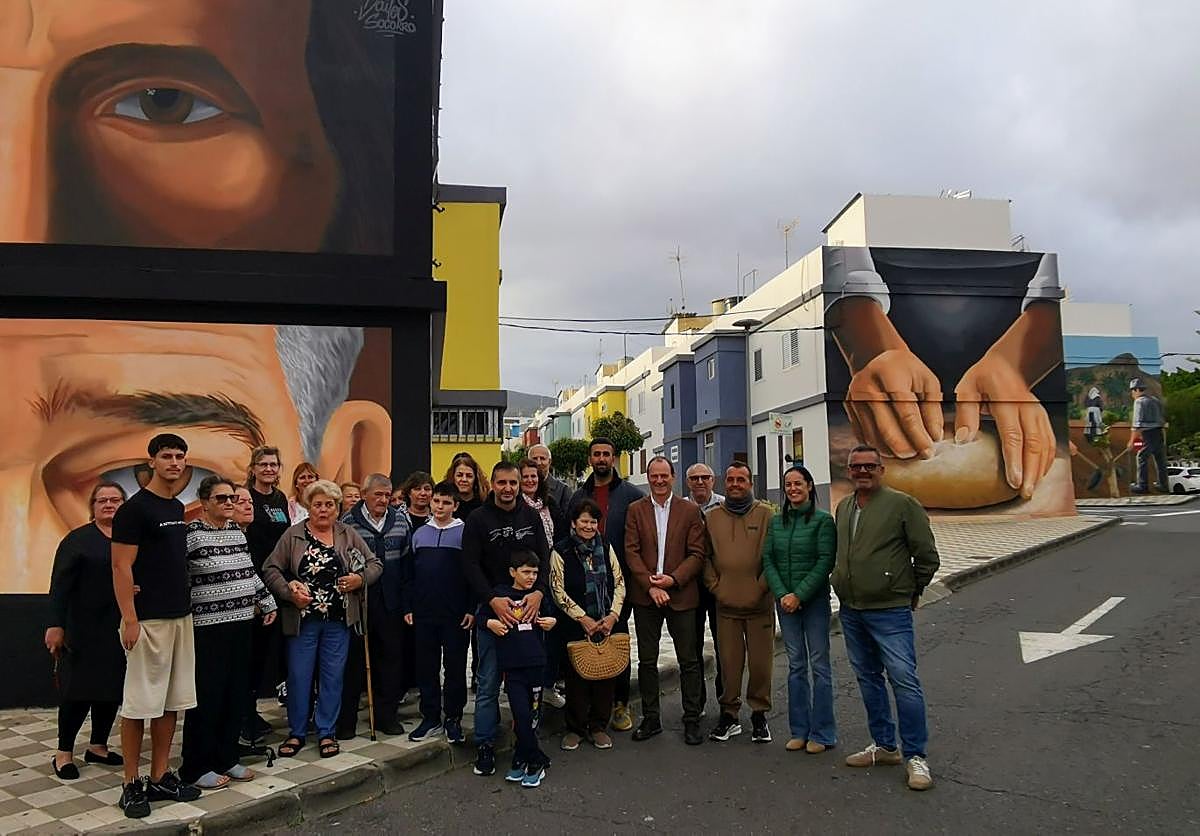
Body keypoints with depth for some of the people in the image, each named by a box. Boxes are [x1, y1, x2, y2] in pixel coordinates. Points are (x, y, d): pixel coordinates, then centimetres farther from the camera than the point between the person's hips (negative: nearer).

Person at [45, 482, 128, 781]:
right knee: (79, 689, 0)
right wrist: (55, 625, -14)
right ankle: (64, 753, 15)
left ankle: (98, 747, 25)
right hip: (85, 629, -4)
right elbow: (60, 585, -7)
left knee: (111, 689, 10)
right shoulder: (78, 539, -3)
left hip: (120, 629, 4)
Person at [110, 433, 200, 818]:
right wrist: (130, 620, -17)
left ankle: (160, 778, 21)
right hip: (147, 620, -8)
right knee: (139, 704, 0)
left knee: (171, 702, 11)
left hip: (180, 616, 8)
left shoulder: (178, 508, 13)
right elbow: (121, 567, -13)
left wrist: (183, 603, 15)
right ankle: (132, 785, 12)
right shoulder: (134, 509, -10)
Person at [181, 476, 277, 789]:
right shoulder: (191, 533, -10)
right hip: (208, 627, -7)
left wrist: (266, 601, 22)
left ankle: (226, 758, 24)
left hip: (241, 624, 7)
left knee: (236, 693, 11)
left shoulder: (236, 530, 11)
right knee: (207, 696, -1)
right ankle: (196, 768, 12)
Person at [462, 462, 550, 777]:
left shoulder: (532, 517, 7)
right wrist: (492, 600, -19)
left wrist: (539, 591, -13)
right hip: (491, 611, -2)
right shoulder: (478, 520, -2)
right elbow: (471, 565, -7)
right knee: (488, 683, 3)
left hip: (528, 609, 3)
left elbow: (544, 557, 4)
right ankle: (485, 745, 14)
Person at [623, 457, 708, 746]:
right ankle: (651, 718, 21)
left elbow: (698, 554, -1)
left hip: (681, 594, -1)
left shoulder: (690, 510, 3)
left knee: (689, 661, 4)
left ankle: (692, 720, 16)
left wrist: (673, 579, -14)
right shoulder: (635, 510, 5)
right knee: (647, 660, 9)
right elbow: (631, 552, -1)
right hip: (645, 595, 1)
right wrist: (651, 586, -12)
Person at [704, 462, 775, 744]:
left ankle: (759, 715, 19)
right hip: (726, 604, 1)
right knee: (729, 662, 4)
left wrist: (761, 588, -7)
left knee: (761, 662, 4)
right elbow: (704, 556, 10)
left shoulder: (765, 514, 2)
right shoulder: (712, 517, 9)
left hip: (759, 604, -1)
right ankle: (728, 715, 17)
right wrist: (715, 586, 0)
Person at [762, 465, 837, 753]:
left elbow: (825, 562, -11)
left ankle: (821, 733, 10)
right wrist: (782, 595, -8)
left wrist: (799, 595, -15)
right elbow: (768, 560, 4)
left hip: (814, 600, -4)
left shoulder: (823, 520, -5)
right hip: (785, 601, 4)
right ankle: (799, 731, 18)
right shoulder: (776, 522, 7)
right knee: (796, 666, 10)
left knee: (819, 665, 1)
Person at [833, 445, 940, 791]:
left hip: (890, 612, -7)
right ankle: (883, 746, 27)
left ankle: (915, 756, 3)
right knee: (868, 679, 14)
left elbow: (927, 557, -4)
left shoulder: (902, 504, -9)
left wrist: (910, 591, 4)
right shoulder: (843, 508, 11)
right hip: (851, 612, 7)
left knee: (904, 680, -8)